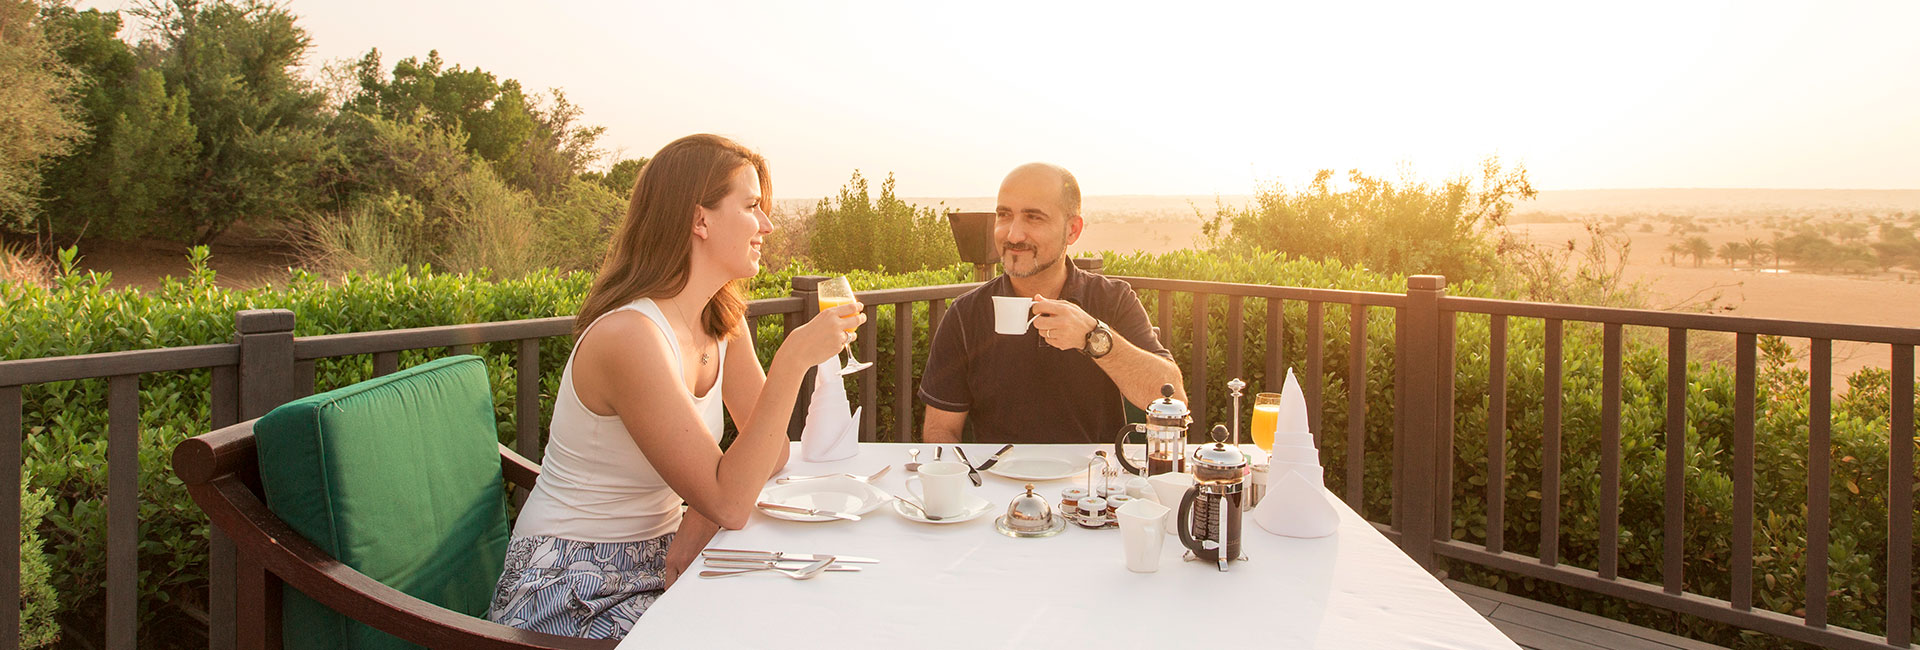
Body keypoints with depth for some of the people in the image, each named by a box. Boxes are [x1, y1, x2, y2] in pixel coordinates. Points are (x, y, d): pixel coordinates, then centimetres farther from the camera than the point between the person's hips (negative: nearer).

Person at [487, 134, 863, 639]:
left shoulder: (724, 321, 1)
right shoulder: (629, 336, -25)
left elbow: (770, 450, 2)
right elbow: (729, 503, -27)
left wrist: (699, 519, -17)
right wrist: (794, 358, -30)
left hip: (655, 562, 7)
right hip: (572, 593, -7)